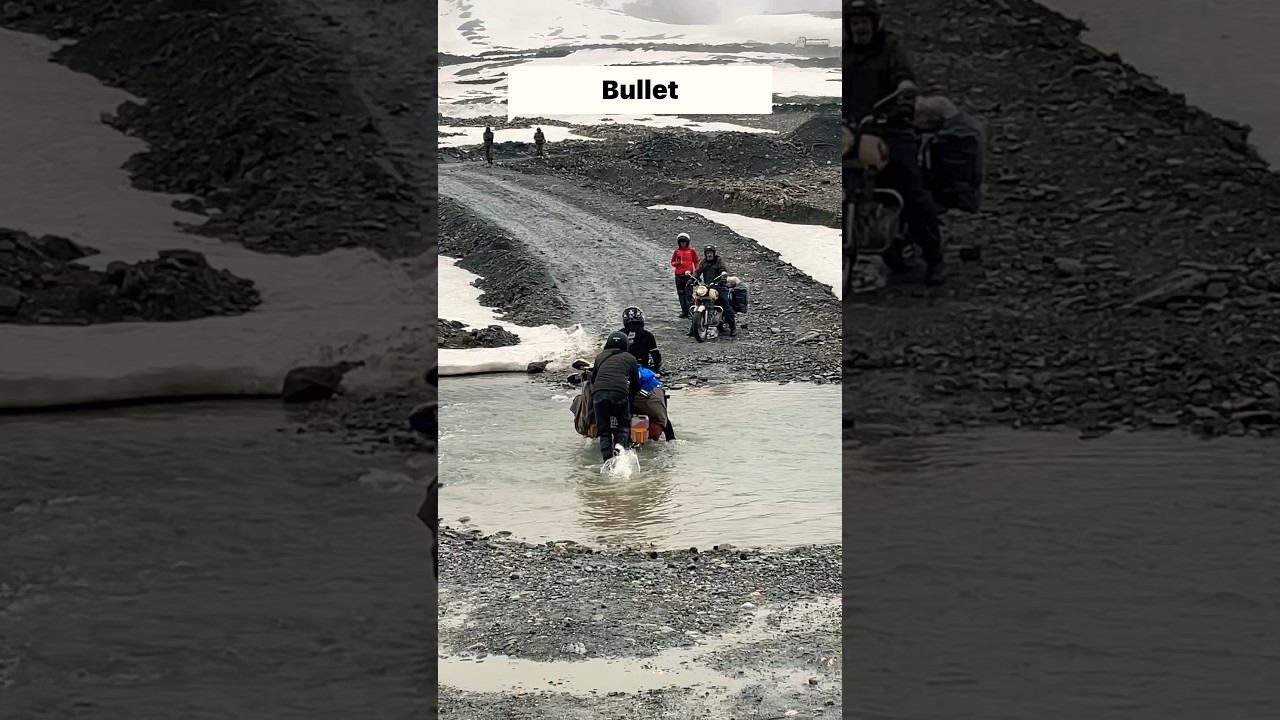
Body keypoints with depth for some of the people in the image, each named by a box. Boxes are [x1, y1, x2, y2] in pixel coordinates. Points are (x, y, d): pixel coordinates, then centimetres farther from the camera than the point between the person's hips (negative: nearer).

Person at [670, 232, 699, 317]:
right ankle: (684, 311, 9)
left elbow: (696, 262, 11)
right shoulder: (677, 251, 11)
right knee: (681, 294, 4)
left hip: (689, 274, -3)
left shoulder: (691, 251, 6)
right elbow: (672, 262, 16)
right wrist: (676, 263, -7)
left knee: (688, 294, -11)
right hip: (679, 275, 3)